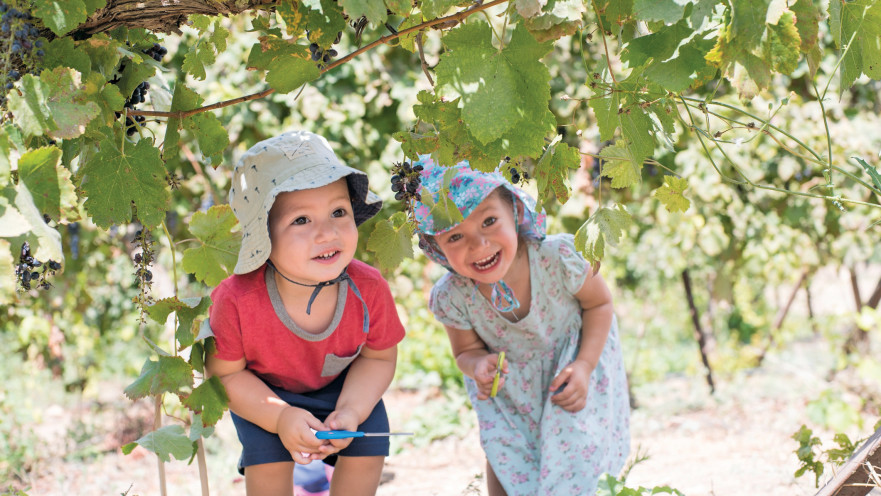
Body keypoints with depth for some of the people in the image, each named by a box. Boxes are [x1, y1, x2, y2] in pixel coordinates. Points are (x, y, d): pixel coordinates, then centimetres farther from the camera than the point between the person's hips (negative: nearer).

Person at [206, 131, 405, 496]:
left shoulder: (369, 290, -32)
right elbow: (225, 373, -21)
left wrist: (351, 411, -29)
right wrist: (280, 417, -33)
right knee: (269, 457, -18)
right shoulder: (237, 301, -38)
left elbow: (379, 357, -13)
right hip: (262, 388, -2)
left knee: (367, 449, -7)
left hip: (341, 381, 2)